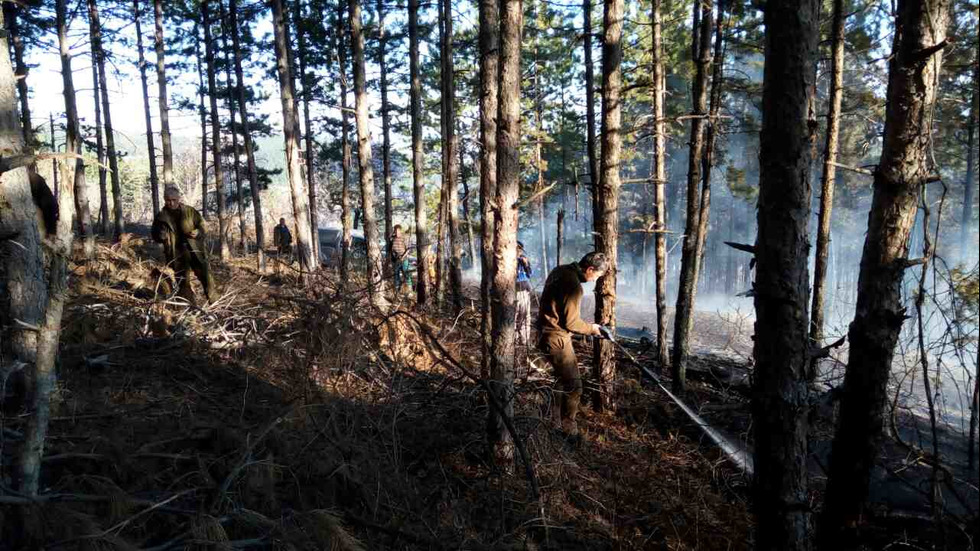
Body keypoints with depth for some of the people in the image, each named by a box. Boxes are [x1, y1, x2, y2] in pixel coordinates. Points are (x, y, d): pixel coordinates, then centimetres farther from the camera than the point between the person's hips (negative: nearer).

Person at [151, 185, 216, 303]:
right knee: (182, 282, 6)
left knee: (205, 275, -3)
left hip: (195, 250, -1)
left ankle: (214, 301, 6)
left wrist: (198, 232, -13)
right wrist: (160, 236, -14)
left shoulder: (190, 211, 2)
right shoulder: (161, 216, 3)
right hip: (176, 254, 1)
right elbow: (155, 235, 10)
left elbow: (202, 225, 9)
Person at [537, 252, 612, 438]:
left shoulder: (561, 271, 5)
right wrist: (591, 329, -4)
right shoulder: (574, 286, -25)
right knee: (574, 387, -4)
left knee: (570, 381, 26)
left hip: (548, 331, 11)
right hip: (556, 339, -11)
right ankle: (569, 430, 7)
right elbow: (571, 323, -22)